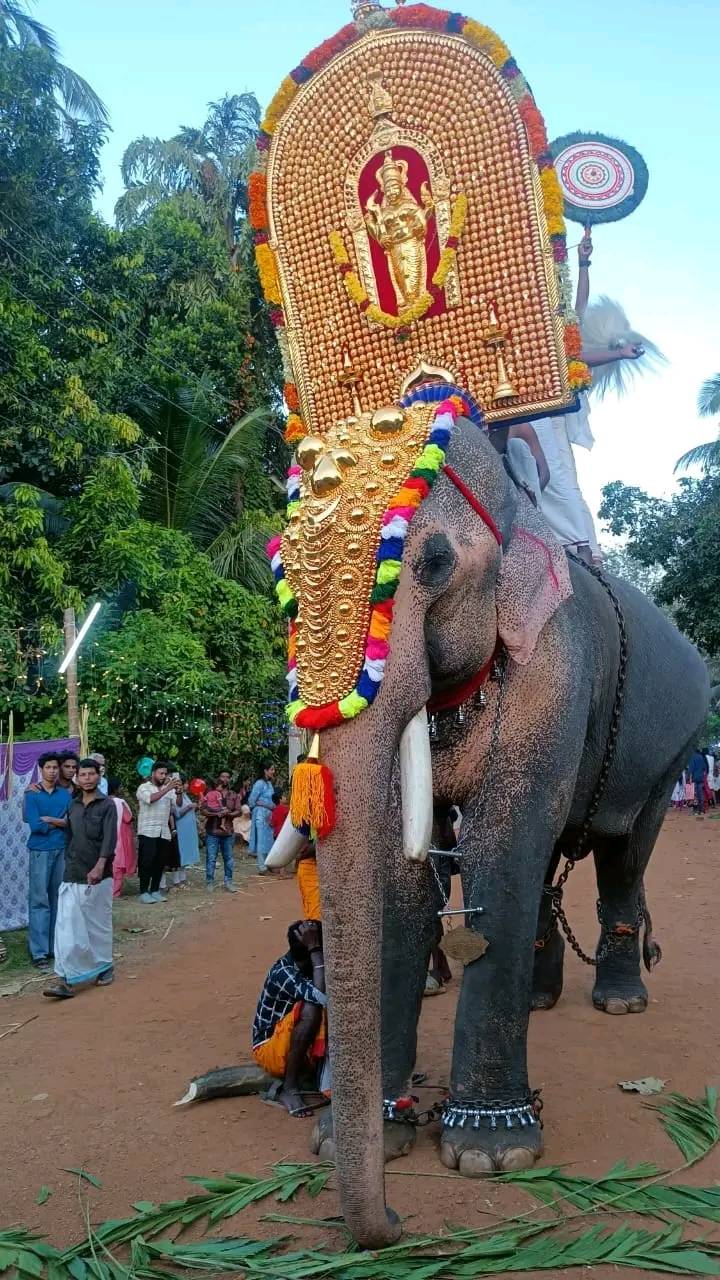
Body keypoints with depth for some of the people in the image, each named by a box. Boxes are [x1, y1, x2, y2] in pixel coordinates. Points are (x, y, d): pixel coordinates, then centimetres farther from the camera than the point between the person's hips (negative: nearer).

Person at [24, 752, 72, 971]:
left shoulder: (66, 794, 8)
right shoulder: (32, 794, -2)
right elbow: (35, 825, -13)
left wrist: (48, 819, -13)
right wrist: (60, 822, -4)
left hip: (62, 851, 4)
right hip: (40, 852, -4)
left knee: (59, 900, 8)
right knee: (39, 901, -4)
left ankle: (57, 946, 16)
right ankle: (39, 952, -3)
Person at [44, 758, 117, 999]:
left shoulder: (107, 805, -5)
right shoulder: (73, 805, 10)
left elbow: (109, 839, -15)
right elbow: (70, 836, 16)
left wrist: (99, 866, -29)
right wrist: (69, 863, 12)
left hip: (98, 876, -4)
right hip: (72, 876, 4)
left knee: (100, 924, 9)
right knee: (66, 928, -5)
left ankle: (104, 967, 26)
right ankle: (65, 979, -6)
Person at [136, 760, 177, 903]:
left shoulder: (168, 789, 11)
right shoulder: (143, 787, -1)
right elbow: (150, 798, -22)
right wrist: (167, 789, -27)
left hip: (164, 832, 5)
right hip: (148, 832, -5)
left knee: (160, 862, 7)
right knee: (147, 862, -7)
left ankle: (155, 890, 16)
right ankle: (144, 893, -2)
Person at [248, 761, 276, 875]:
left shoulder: (269, 783, 11)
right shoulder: (260, 783, -13)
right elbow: (251, 800, -11)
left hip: (268, 815, 8)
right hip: (261, 815, -8)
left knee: (268, 841, 11)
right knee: (262, 841, -3)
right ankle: (262, 868, 2)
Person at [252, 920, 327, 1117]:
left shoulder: (313, 966, -4)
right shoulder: (283, 972, -26)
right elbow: (322, 997, -42)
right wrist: (314, 949, -37)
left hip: (305, 1050, 7)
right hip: (271, 1050, -6)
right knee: (311, 1009, -34)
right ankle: (289, 1089, -22)